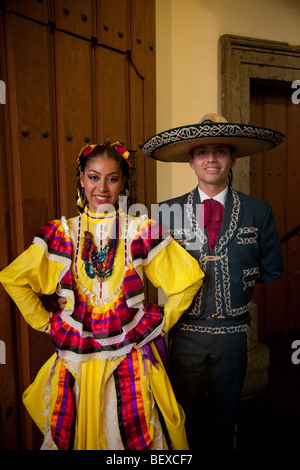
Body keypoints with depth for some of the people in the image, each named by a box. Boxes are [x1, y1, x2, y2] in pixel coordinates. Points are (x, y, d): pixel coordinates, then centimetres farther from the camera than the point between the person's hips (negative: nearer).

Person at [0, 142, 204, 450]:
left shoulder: (141, 231, -4)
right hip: (76, 362, 2)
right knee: (74, 435, 16)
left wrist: (163, 320, 1)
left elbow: (189, 277, 1)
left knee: (135, 436, 9)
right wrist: (45, 322, 6)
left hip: (131, 360, -1)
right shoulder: (61, 234, 0)